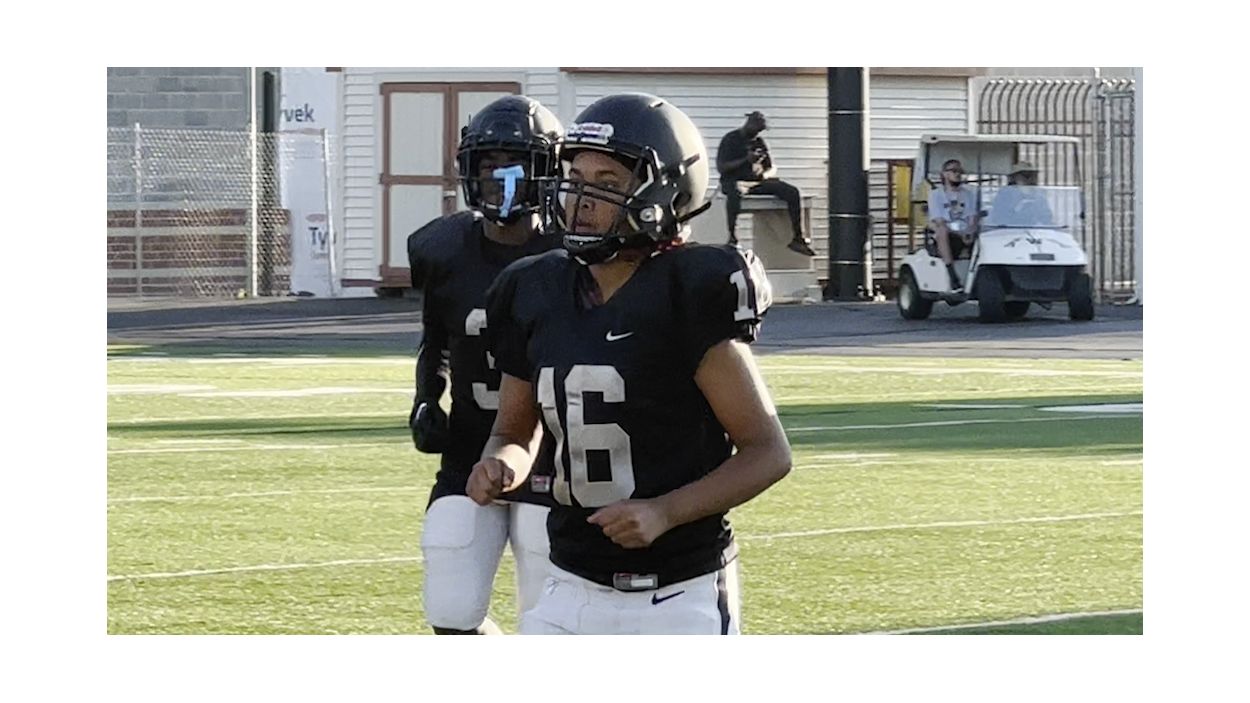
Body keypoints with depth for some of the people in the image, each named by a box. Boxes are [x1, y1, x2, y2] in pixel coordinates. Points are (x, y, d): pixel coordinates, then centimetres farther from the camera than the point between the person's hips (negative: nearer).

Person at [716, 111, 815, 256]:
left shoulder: (759, 141, 16)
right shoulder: (730, 140, 0)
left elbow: (772, 169, 17)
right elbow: (721, 167, -10)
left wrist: (765, 174, -8)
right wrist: (746, 160, -18)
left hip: (757, 181, 5)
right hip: (735, 181, -5)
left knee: (792, 192, -15)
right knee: (735, 192, -44)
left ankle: (798, 238, -12)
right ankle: (732, 237, -41)